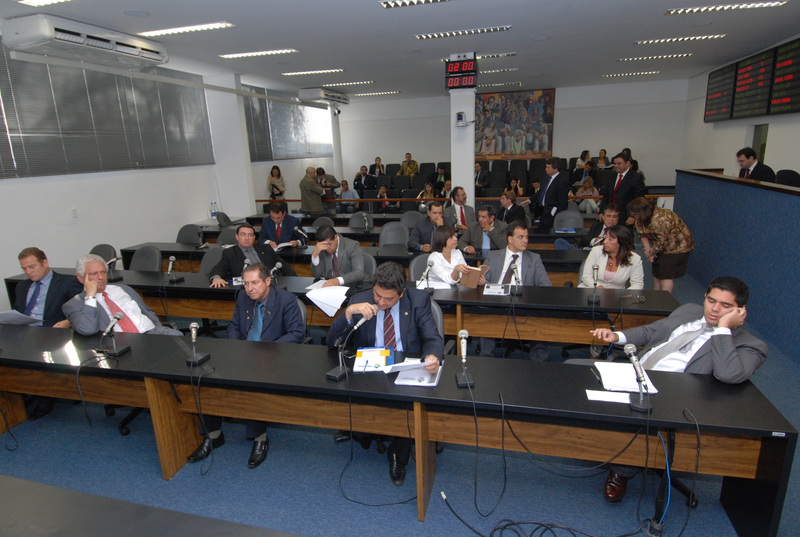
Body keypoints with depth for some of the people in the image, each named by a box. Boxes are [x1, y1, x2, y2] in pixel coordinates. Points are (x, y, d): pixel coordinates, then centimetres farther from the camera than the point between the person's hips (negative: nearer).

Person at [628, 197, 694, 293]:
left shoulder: (659, 221, -35)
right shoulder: (641, 219, -8)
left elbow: (662, 244, -28)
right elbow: (642, 234, 0)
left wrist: (650, 252, -12)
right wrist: (647, 249, -12)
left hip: (678, 246, -9)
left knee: (666, 274, -9)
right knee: (656, 271, 13)